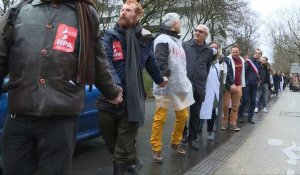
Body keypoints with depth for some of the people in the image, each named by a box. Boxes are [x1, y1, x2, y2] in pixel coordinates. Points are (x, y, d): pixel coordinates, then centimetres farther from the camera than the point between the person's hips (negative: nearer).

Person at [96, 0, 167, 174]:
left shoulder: (145, 38, 5)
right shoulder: (110, 36, 1)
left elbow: (151, 62, 21)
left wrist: (160, 80, 34)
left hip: (132, 101, -1)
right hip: (109, 100, 2)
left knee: (122, 153, 2)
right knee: (112, 145, 19)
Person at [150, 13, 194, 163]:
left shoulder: (177, 40, 23)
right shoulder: (163, 39, -7)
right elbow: (160, 61, -20)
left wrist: (184, 80, 23)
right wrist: (165, 76, -29)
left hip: (180, 87, 9)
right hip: (167, 87, -9)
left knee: (183, 116, 12)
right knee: (160, 118, -2)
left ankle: (176, 143, 30)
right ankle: (156, 149, 10)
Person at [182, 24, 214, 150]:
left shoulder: (209, 51, 8)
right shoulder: (185, 45, 3)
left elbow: (208, 69, 12)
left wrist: (203, 83, 8)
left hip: (199, 87, 2)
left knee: (195, 114, 10)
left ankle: (193, 138, 21)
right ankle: (183, 133, 24)